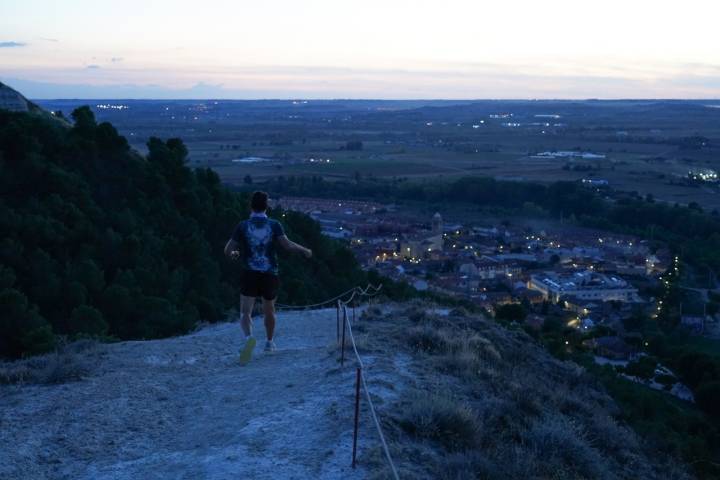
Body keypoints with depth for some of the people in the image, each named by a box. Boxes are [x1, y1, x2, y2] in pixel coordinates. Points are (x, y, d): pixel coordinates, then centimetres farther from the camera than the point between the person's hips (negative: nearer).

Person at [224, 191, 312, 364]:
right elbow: (287, 244, -13)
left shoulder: (243, 226, -1)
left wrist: (234, 254, 23)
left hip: (250, 275, -2)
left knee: (246, 312, -6)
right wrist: (305, 250, 3)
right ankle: (269, 342, 39)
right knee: (269, 310, 22)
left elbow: (228, 250, 0)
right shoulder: (274, 225, -1)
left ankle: (249, 337, -35)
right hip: (270, 275, 2)